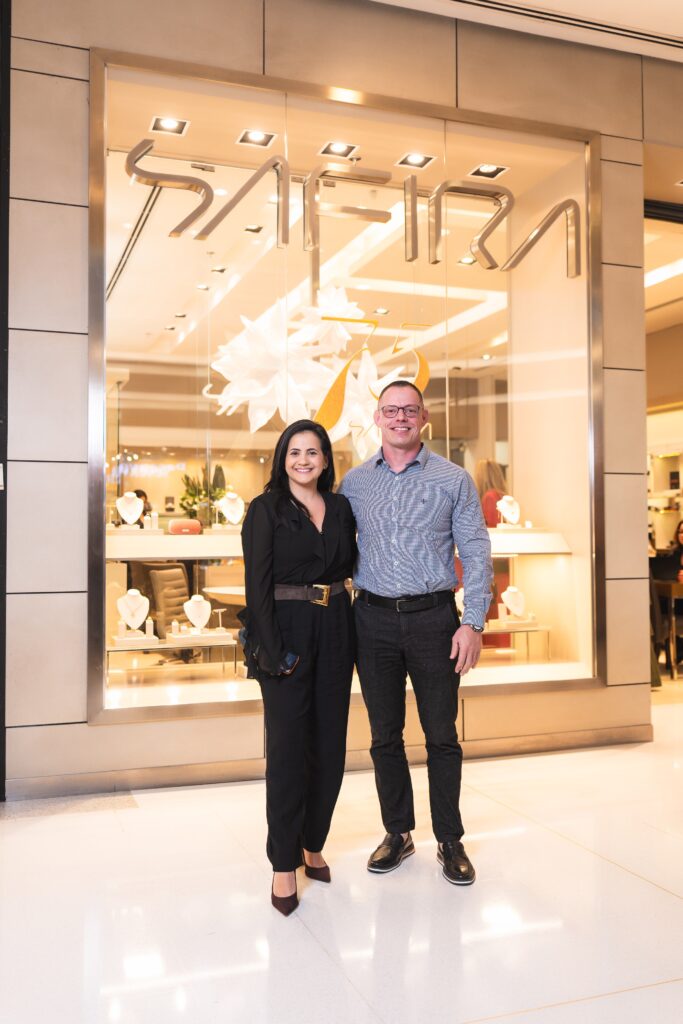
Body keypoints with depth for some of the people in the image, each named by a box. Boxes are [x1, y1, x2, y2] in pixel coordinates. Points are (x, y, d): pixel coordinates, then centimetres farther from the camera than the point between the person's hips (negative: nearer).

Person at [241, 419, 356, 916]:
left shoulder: (342, 508, 10)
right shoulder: (266, 510, -4)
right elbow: (258, 585, -9)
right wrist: (274, 651, -16)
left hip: (335, 633, 5)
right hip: (288, 632, -5)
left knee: (330, 745, 10)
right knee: (288, 747, -2)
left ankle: (313, 843, 27)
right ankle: (285, 864, 10)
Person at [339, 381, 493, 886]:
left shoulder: (454, 479, 0)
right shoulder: (353, 482, 7)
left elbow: (476, 554, -2)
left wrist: (473, 622, -9)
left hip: (433, 618, -2)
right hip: (374, 619, 2)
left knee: (442, 735, 7)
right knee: (384, 735, 11)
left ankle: (451, 842, 23)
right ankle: (398, 832, 28)